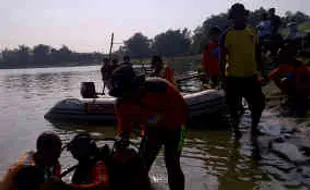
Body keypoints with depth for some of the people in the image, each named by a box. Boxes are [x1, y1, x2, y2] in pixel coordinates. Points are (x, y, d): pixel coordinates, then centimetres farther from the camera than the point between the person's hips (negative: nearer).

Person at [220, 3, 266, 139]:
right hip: (233, 77, -4)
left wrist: (260, 70, 12)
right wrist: (223, 76, -9)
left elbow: (257, 53, 13)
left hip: (251, 76, 4)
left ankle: (254, 127, 29)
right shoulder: (227, 35, -7)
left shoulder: (252, 32, 5)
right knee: (234, 105, 7)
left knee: (259, 103, 7)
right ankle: (236, 128, 27)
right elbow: (222, 57, -6)